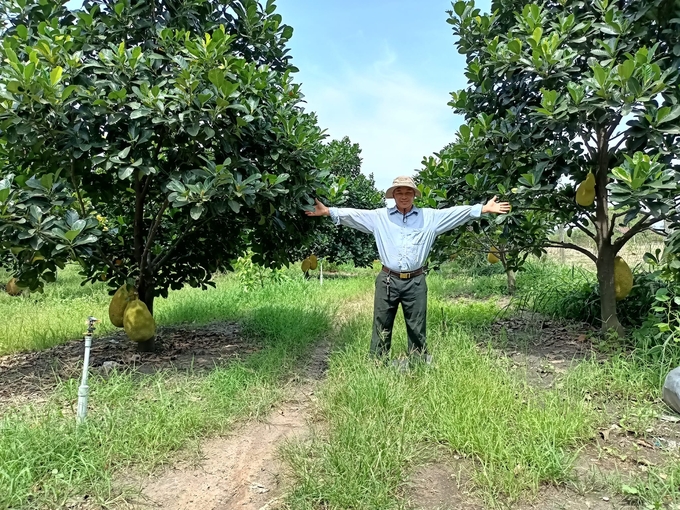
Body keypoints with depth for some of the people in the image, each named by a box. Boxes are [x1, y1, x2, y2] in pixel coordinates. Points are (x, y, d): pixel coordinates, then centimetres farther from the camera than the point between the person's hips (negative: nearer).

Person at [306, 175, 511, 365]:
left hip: (415, 282, 0)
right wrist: (328, 211, -9)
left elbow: (456, 212, 2)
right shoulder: (379, 216, 4)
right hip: (388, 280, 0)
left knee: (417, 329, 10)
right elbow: (354, 214, 0)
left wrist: (484, 208, -3)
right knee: (381, 327, 7)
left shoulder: (430, 217, 4)